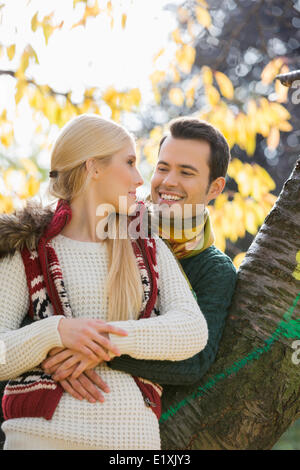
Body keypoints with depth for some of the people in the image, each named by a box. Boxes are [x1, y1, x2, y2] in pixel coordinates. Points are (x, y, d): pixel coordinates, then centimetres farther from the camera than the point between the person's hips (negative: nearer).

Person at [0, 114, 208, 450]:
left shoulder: (149, 248, 14)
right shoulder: (28, 253, 5)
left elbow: (193, 330, -1)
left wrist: (111, 340, -15)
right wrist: (56, 331, -19)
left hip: (133, 435, 2)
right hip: (43, 432, -2)